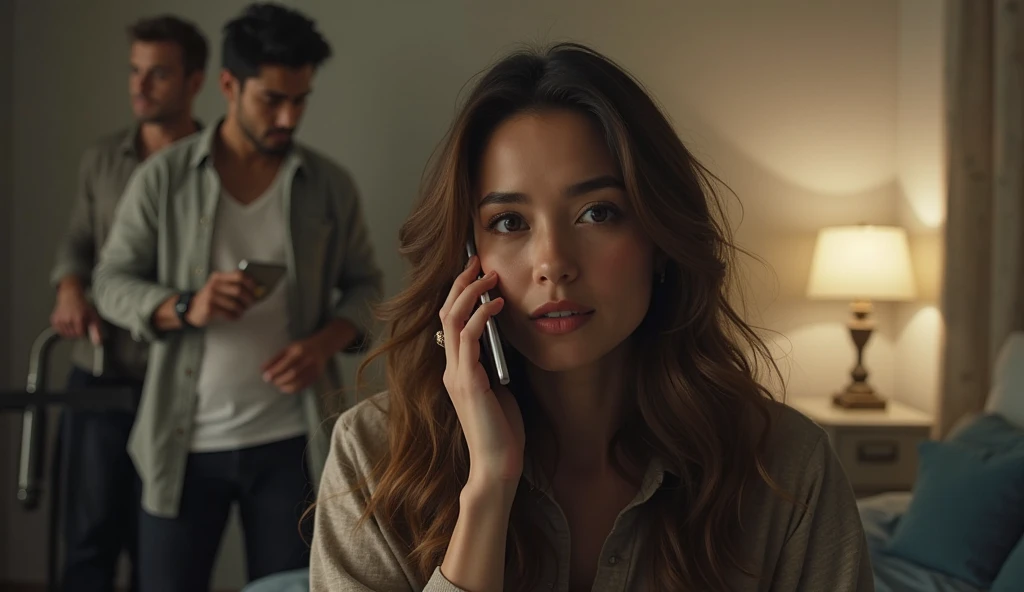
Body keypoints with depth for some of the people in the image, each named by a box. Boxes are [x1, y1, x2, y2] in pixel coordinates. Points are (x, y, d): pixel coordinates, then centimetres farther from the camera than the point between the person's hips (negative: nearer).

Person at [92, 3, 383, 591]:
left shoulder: (331, 186, 3)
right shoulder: (164, 177, -1)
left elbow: (365, 284, 9)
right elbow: (113, 282, 1)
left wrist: (326, 341, -11)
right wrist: (185, 308, -20)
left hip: (291, 441, 1)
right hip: (184, 441, -1)